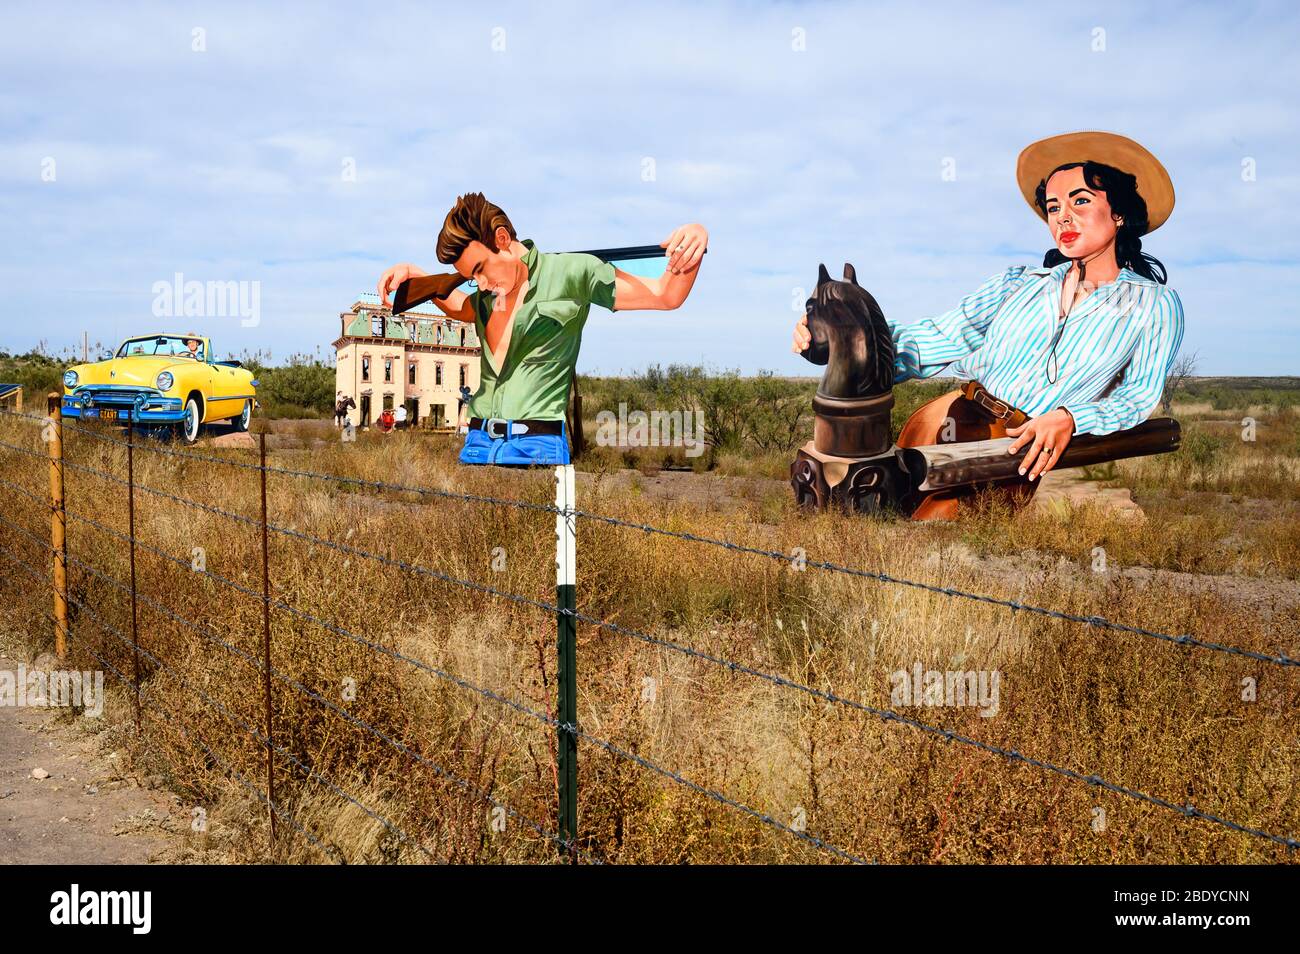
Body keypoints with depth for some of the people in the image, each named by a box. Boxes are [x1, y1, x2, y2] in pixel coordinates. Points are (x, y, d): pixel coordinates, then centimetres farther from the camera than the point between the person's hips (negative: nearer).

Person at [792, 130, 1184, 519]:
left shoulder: (1155, 304, 9)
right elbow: (939, 338, 7)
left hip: (1023, 455, -4)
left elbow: (1138, 396, 2)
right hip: (953, 416, 4)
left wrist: (1068, 419, -20)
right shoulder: (1020, 282, 17)